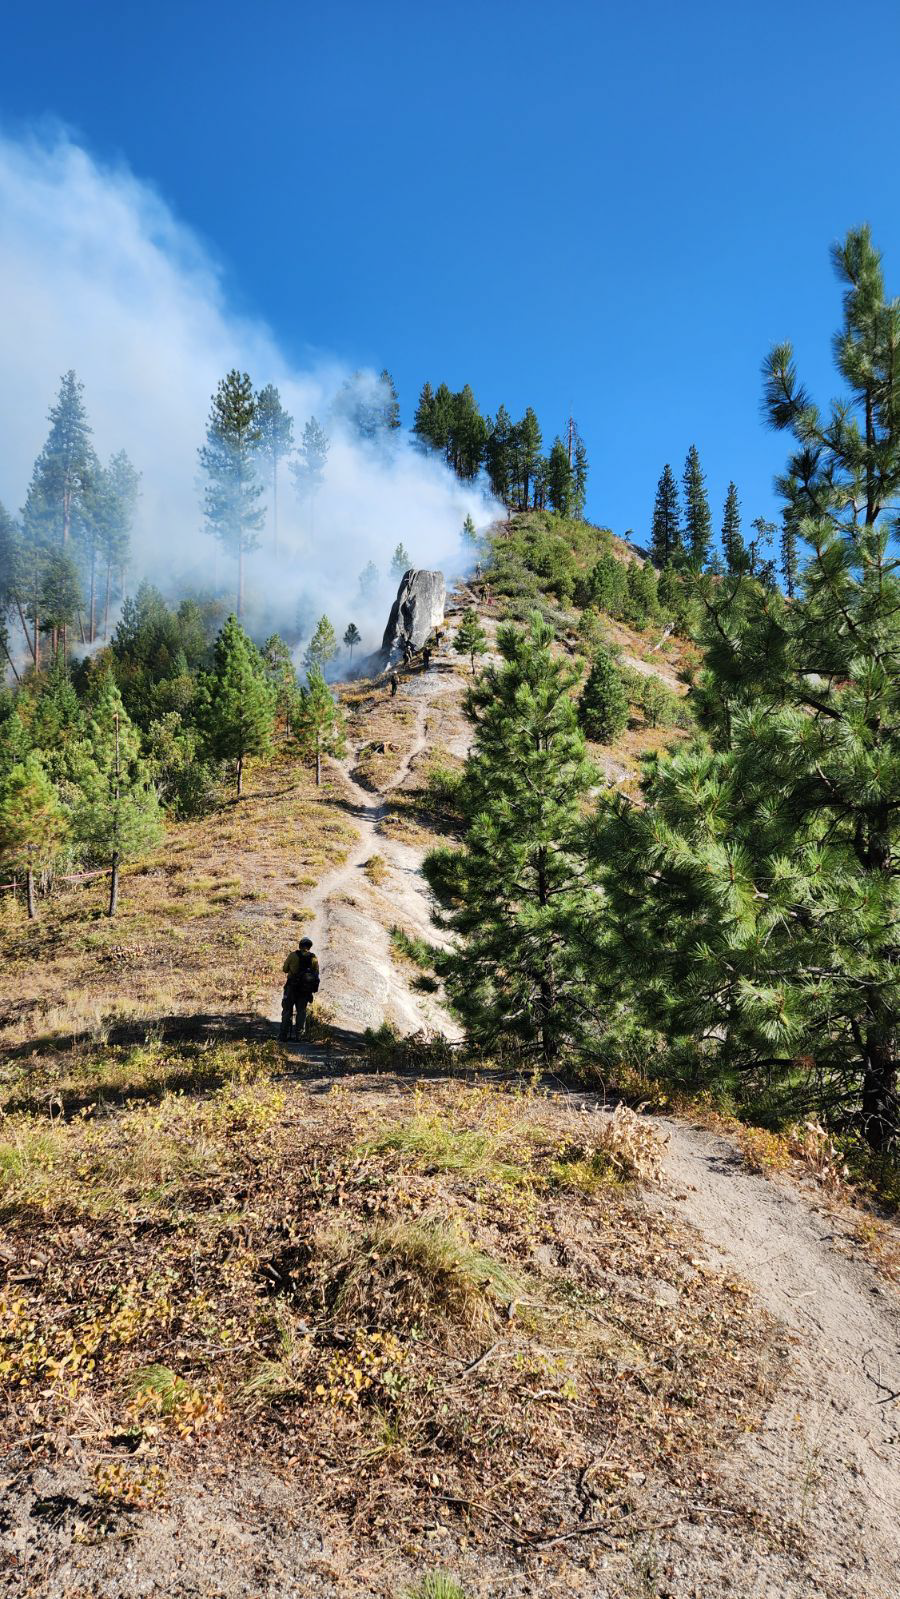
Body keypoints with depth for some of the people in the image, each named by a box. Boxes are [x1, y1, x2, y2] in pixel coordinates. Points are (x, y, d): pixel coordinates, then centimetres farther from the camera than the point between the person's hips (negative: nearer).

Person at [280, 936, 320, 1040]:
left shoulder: (293, 955, -7)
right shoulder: (313, 958, 1)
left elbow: (285, 969, 2)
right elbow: (316, 974, 3)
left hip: (292, 988, -2)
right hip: (306, 988, 2)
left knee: (287, 1011, 7)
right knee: (301, 1011, 14)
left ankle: (284, 1035, 6)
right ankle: (299, 1034, 10)